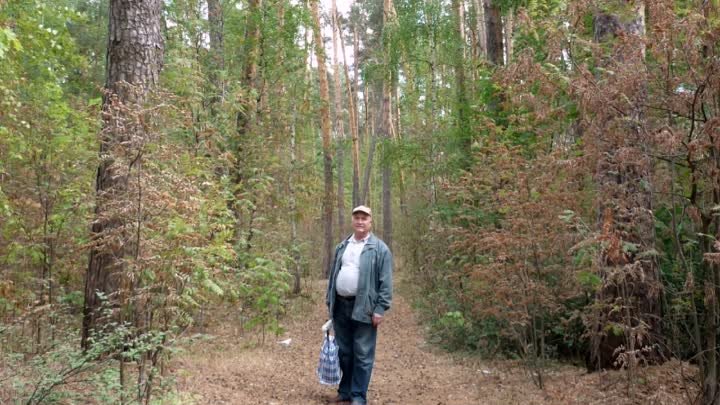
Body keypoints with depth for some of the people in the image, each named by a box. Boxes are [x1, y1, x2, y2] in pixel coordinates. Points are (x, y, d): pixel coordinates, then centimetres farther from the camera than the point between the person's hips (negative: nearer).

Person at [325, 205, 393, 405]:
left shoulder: (379, 249, -4)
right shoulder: (342, 247, 14)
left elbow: (385, 282, -9)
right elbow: (333, 276, 17)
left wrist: (380, 309, -15)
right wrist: (330, 302, 13)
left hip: (363, 308, -5)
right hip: (340, 306, 6)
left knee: (362, 355, 0)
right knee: (344, 353, 15)